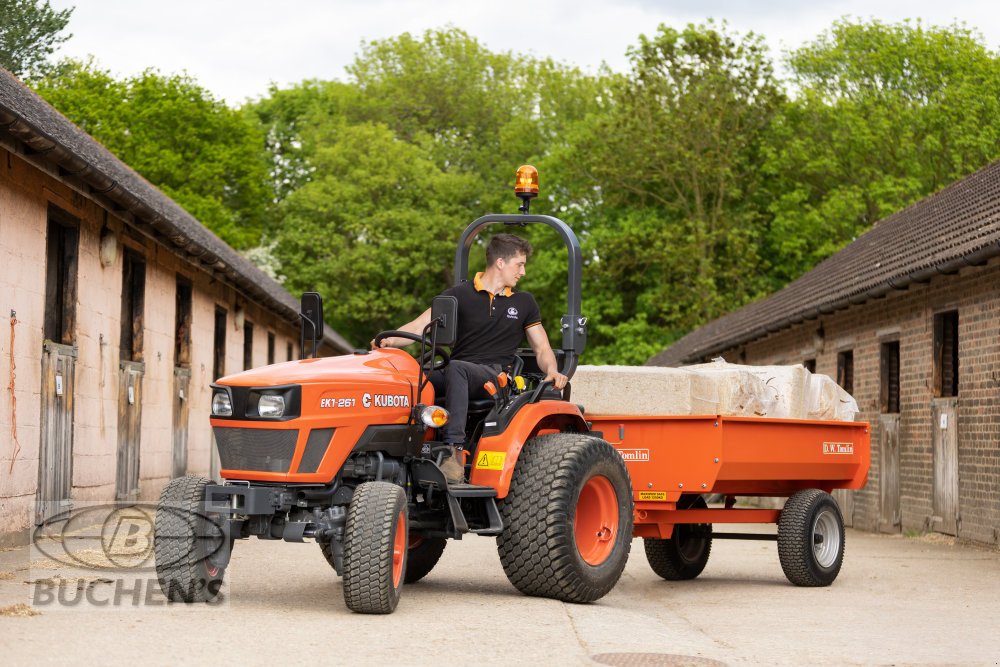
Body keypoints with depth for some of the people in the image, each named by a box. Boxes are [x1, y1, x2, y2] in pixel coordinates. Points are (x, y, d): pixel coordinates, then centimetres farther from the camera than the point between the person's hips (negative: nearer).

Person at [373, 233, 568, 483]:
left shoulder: (524, 303, 18)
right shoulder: (460, 294, 10)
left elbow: (542, 348, 19)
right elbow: (421, 326, 0)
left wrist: (552, 371, -4)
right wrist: (390, 339, -20)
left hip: (494, 376, -1)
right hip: (455, 373, 1)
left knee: (455, 368, -38)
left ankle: (455, 452, -49)